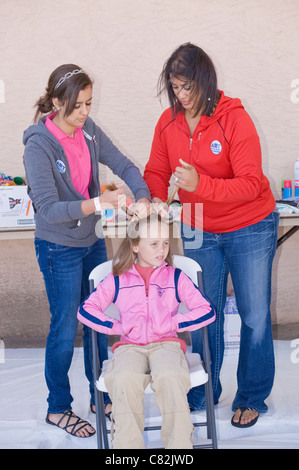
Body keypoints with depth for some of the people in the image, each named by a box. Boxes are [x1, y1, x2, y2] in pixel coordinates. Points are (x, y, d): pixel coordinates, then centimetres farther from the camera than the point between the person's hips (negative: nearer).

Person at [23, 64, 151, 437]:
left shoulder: (87, 129, -4)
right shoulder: (39, 146, -22)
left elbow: (122, 164, -1)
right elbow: (48, 209, -27)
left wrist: (143, 197, -18)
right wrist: (97, 203, -36)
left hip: (93, 241, 7)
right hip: (59, 249, -6)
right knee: (65, 330, 5)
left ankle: (100, 396, 35)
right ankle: (58, 408, 26)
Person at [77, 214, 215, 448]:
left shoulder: (176, 277, 14)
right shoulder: (118, 279, 14)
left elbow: (207, 311, 8)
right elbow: (86, 309, 13)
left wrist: (172, 324, -3)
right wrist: (117, 326, 0)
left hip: (166, 343, 0)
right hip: (129, 346, 1)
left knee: (170, 376, -36)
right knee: (124, 380, -35)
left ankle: (179, 443, -25)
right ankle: (128, 445, -25)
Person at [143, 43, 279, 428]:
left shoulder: (235, 118, -19)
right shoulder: (168, 122, -4)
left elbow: (251, 184, -24)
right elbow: (156, 172, 4)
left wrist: (200, 185, -38)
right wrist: (157, 200, -19)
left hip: (249, 229, -4)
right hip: (200, 231, 4)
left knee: (254, 315, 6)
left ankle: (252, 398, 24)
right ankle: (202, 395, 28)